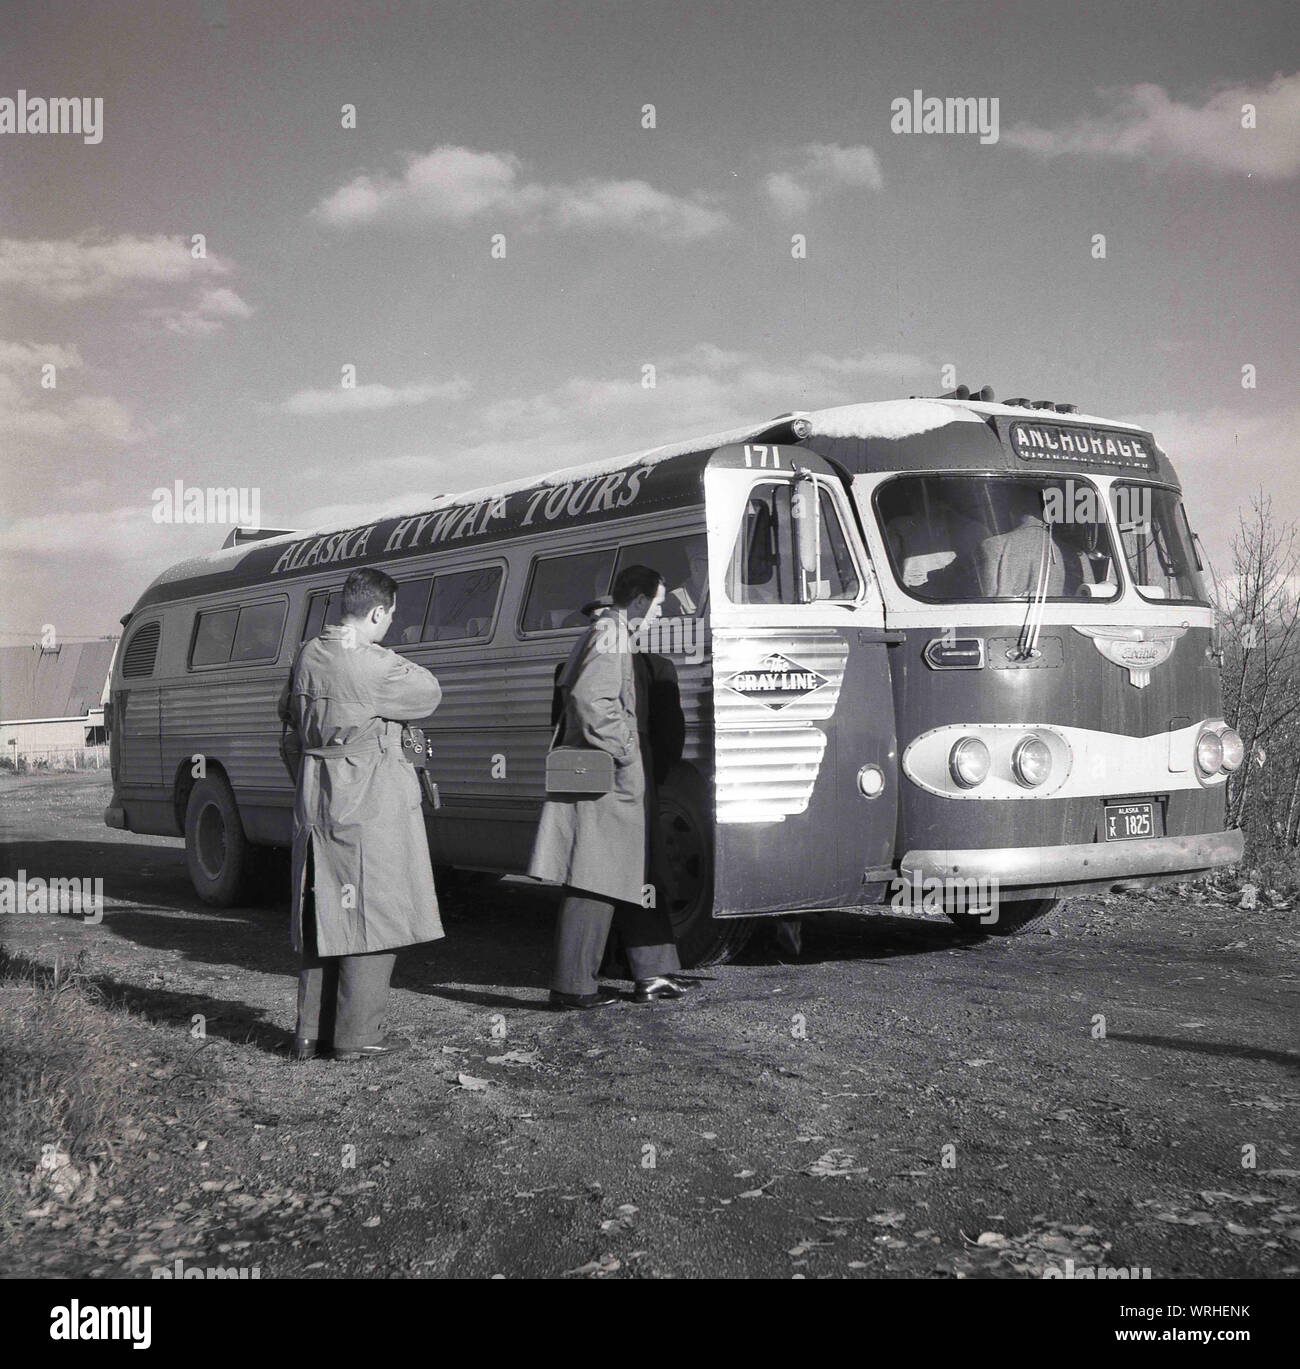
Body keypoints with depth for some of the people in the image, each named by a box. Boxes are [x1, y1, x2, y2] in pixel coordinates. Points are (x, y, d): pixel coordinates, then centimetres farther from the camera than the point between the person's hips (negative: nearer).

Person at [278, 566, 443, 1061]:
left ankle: (311, 1032, 17)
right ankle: (357, 1035, 2)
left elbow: (290, 731, 16)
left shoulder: (307, 656, 7)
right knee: (372, 914, 0)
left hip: (316, 804, 8)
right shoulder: (375, 666, -17)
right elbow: (429, 692, -1)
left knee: (323, 915, 13)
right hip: (370, 804, -8)